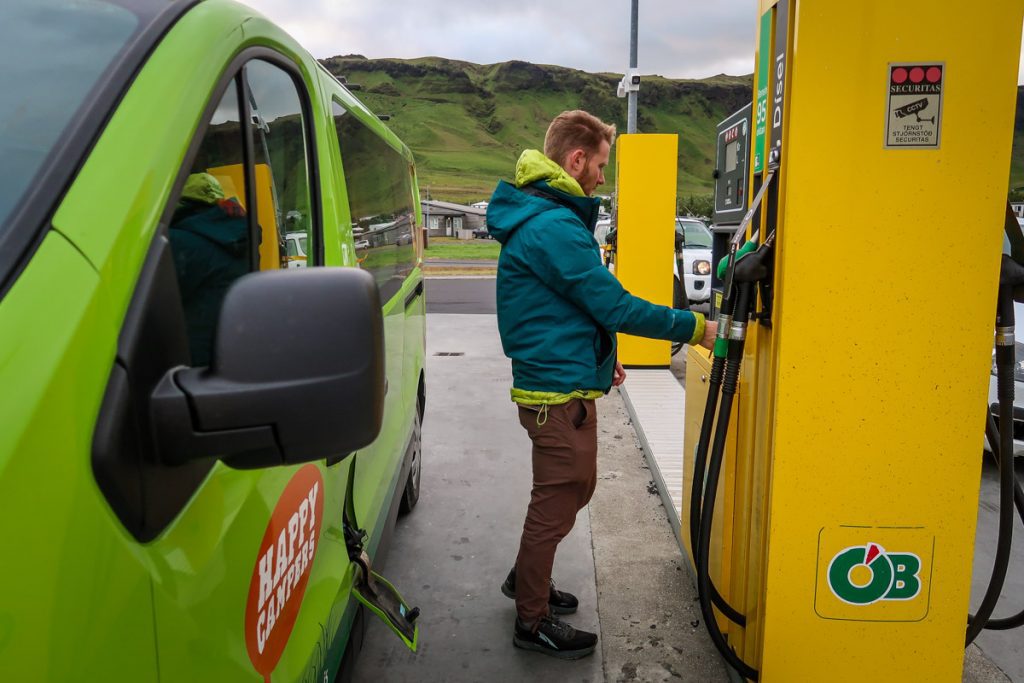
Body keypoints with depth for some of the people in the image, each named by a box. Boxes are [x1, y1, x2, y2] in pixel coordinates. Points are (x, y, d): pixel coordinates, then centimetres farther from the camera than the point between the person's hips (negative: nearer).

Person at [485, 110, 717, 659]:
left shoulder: (542, 217, 13)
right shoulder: (554, 227, -21)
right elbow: (615, 305, -21)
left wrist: (598, 357, 17)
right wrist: (695, 328, -12)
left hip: (561, 382, 10)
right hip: (560, 393, -10)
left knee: (573, 490, 23)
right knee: (557, 502, 4)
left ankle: (527, 579, 41)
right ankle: (533, 622, 21)